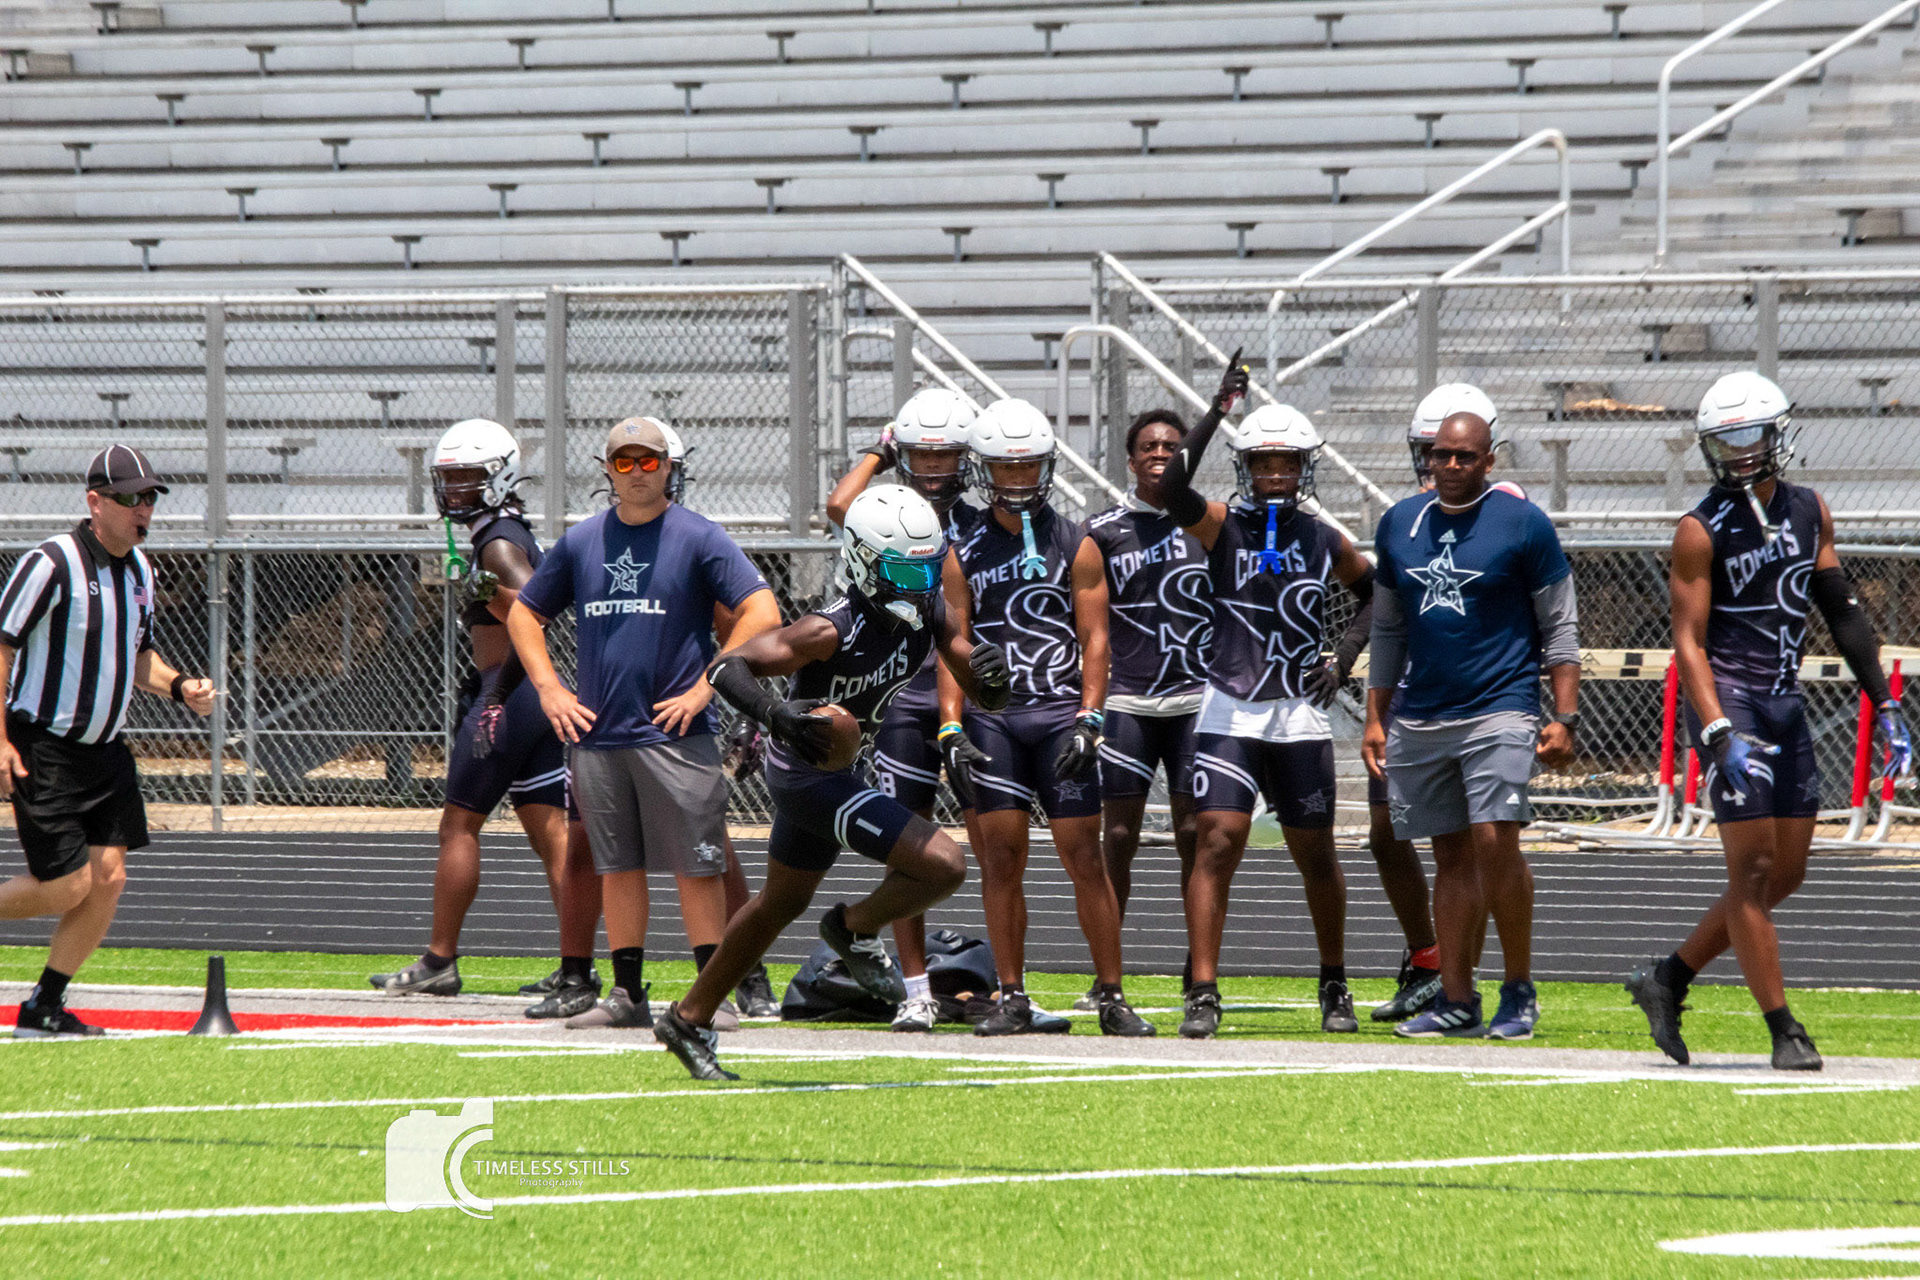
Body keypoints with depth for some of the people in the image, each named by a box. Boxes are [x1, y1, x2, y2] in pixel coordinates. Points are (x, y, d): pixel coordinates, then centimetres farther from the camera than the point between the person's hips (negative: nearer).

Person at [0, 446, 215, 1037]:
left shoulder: (139, 568, 8)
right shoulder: (52, 563, -17)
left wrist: (178, 686, 1)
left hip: (105, 748, 7)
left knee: (108, 878, -2)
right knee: (68, 887, -9)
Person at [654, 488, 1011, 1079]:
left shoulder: (926, 611, -6)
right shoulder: (833, 630, -28)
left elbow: (985, 696, -2)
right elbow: (727, 667, -28)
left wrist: (990, 674, -25)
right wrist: (776, 714, -45)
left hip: (840, 769, 9)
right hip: (811, 778, -9)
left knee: (781, 902, 24)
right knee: (943, 866, -18)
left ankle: (689, 1020, 37)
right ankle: (856, 930, 10)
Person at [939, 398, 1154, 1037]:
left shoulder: (1076, 547, 8)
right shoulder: (965, 555, 11)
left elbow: (1094, 638, 3)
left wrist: (1088, 721, -8)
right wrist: (952, 731, -4)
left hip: (1061, 713, -1)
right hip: (990, 717, 1)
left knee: (1084, 854, -4)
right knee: (1001, 856, -3)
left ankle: (1111, 996, 1)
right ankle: (1012, 998, 3)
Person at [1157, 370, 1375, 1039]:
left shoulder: (1325, 543, 7)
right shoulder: (1224, 527, -2)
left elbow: (1375, 593, 24)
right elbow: (1173, 490, -22)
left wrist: (1346, 656, 8)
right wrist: (1217, 411, -24)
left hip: (1300, 715, 3)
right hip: (1230, 714, -3)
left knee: (1316, 855, 9)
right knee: (1217, 844, -13)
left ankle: (1334, 985, 27)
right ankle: (1203, 995, -14)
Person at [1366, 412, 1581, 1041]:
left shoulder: (1523, 525, -3)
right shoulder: (1400, 524, 11)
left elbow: (1560, 628, -1)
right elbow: (1388, 630, 19)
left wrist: (1564, 718, -7)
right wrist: (1376, 717, 15)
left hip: (1499, 711, -5)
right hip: (1421, 717, 5)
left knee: (1495, 843, -15)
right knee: (1453, 857, 7)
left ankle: (1520, 989, -2)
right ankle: (1457, 1001, 8)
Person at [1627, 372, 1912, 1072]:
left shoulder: (1809, 512, 10)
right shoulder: (1702, 530, -7)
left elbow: (1842, 613, 15)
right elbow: (1688, 641, -11)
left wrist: (1885, 706, 10)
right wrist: (1720, 734, -22)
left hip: (1786, 703, 7)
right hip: (1727, 700, -7)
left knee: (1784, 875, 8)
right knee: (1754, 867, -8)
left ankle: (1666, 981, 21)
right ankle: (1784, 1030, -5)